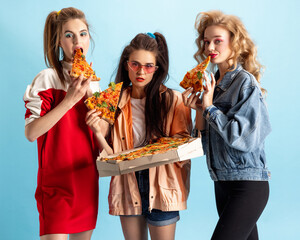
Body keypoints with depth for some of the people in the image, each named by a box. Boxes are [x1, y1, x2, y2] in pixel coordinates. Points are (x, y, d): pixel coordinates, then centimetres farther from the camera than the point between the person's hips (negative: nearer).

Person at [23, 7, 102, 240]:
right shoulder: (48, 79, -9)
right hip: (57, 181, -6)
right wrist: (70, 100, -21)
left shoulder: (92, 82, 11)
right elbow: (31, 132, -19)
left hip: (87, 179, 6)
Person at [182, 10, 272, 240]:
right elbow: (205, 141, 11)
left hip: (248, 186, -7)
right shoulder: (213, 83, 9)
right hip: (222, 184, 7)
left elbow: (244, 138, -20)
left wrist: (209, 108, -13)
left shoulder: (246, 83, -11)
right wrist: (198, 110, -5)